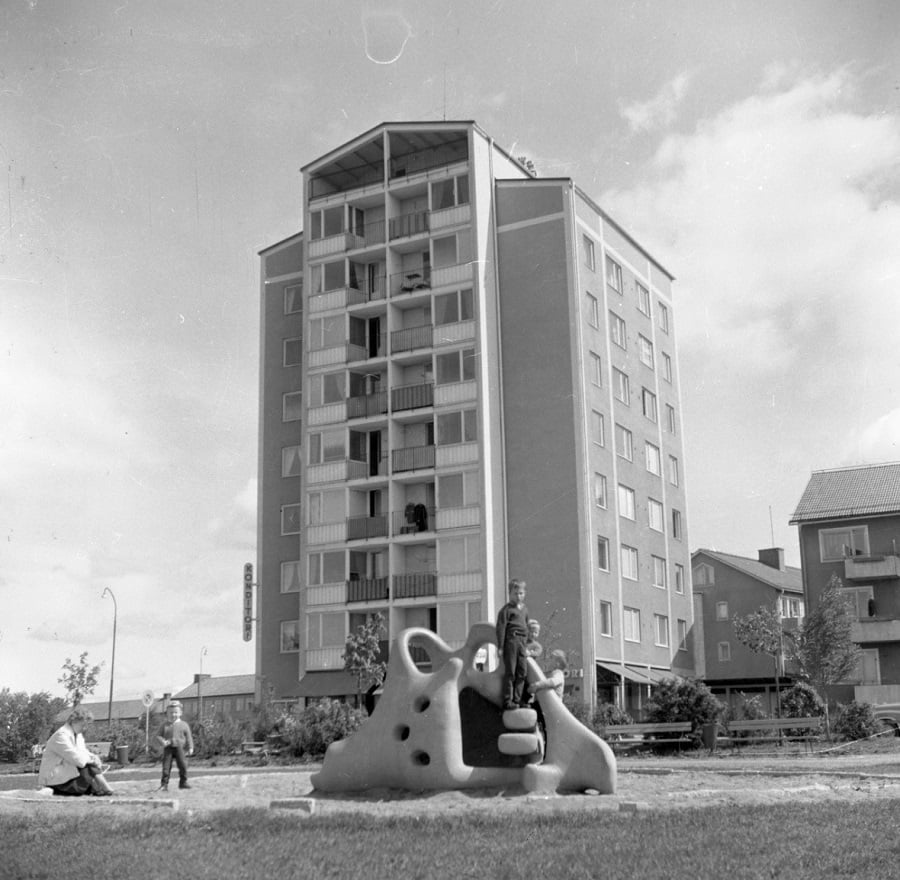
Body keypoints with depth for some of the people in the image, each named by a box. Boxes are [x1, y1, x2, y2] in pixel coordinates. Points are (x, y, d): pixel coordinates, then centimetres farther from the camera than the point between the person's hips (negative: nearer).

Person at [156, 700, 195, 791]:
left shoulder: (183, 725, 5)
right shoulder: (165, 725, 5)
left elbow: (188, 737, 7)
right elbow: (159, 736, 5)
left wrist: (190, 748, -2)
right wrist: (162, 741, -17)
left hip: (179, 748, 0)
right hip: (168, 748, 0)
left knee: (183, 765, -3)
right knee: (166, 766, -3)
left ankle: (183, 782, 13)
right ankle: (164, 784, 5)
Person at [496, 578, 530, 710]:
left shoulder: (524, 609, 18)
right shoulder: (507, 609, -5)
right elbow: (501, 628, -8)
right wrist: (500, 647, -13)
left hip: (522, 642, 7)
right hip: (511, 641, -7)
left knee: (522, 672, 6)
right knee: (510, 672, -5)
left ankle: (518, 699, 12)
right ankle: (507, 701, -1)